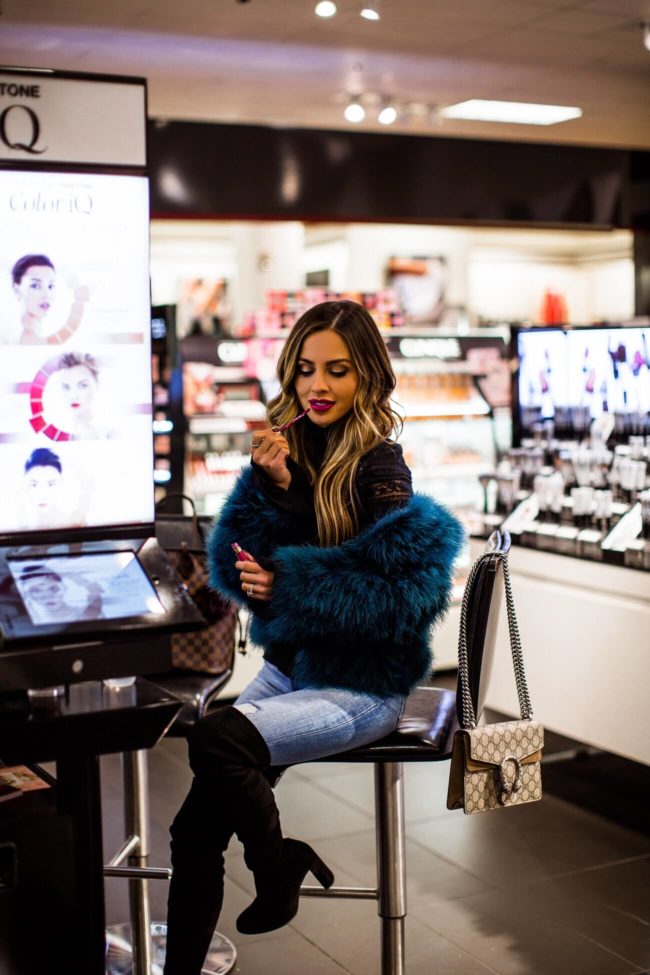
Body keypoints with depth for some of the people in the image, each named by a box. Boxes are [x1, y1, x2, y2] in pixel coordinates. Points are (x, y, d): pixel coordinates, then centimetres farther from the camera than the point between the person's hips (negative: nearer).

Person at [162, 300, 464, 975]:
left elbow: (399, 600, -18)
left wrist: (287, 588, -21)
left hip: (362, 685, -5)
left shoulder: (379, 469, -14)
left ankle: (278, 869, -1)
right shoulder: (291, 451, 4)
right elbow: (232, 569, -1)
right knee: (195, 831, -10)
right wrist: (272, 488, -16)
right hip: (290, 666, 6)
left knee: (215, 739, -27)